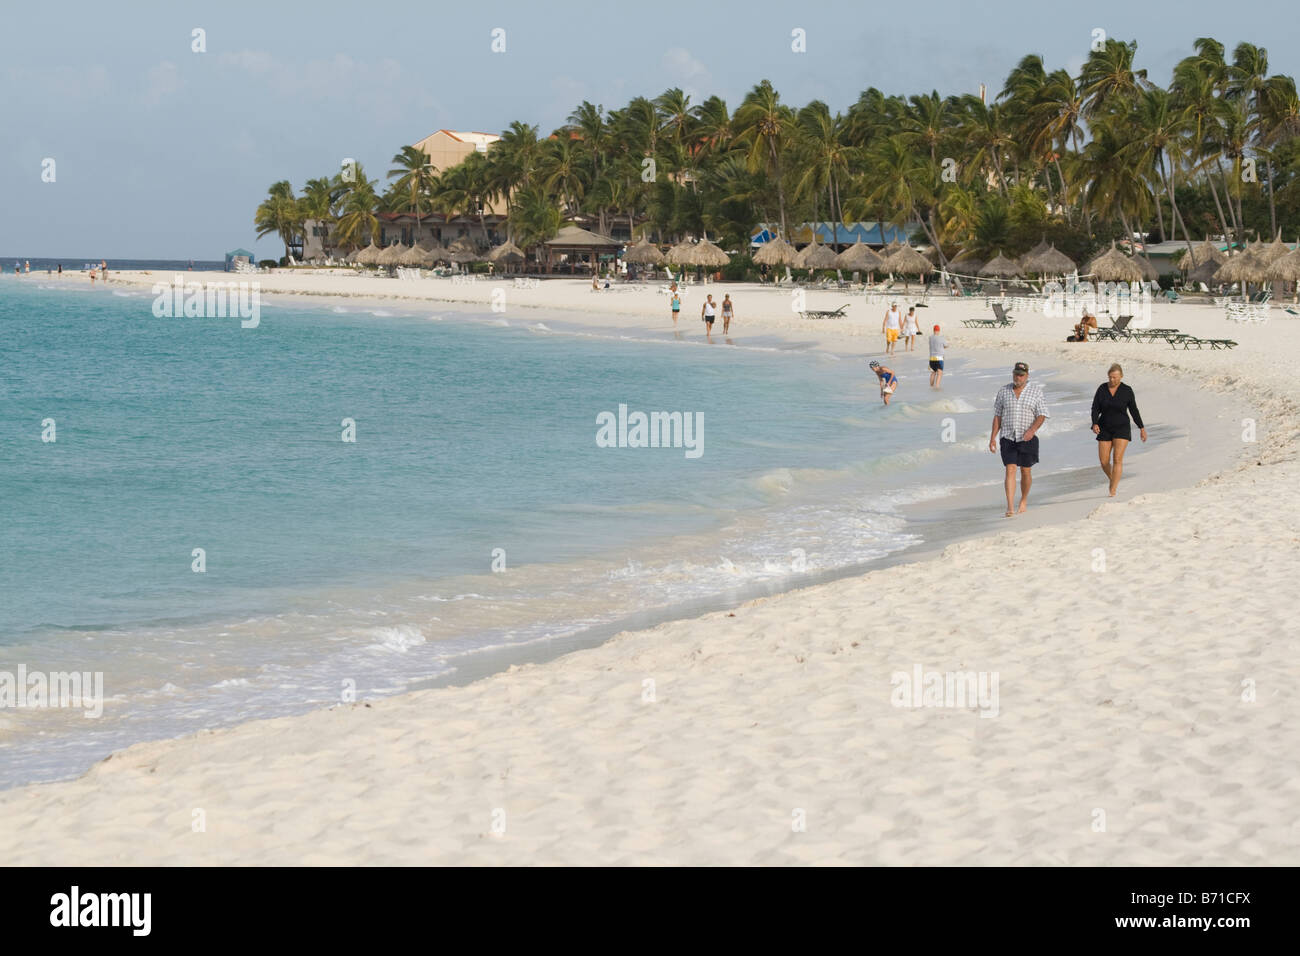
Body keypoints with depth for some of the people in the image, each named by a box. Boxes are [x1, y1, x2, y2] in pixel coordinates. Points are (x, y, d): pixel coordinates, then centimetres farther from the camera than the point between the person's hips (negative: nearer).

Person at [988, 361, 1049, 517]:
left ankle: (1023, 502, 28)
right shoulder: (1003, 391, 6)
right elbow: (997, 416, 10)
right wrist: (993, 437, 4)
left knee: (1025, 471, 7)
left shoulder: (1036, 390, 0)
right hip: (1008, 438, 1)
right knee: (1010, 470, -10)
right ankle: (1009, 507, -16)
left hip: (1028, 438, 0)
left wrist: (1032, 430, -20)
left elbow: (1042, 415, -3)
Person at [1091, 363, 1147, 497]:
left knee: (1117, 459, -14)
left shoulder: (1127, 391, -6)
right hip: (1105, 429, 2)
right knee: (1104, 462, 1)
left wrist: (1142, 428, 5)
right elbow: (1095, 408, -2)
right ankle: (1112, 480, 32)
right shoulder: (1102, 389, -2)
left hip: (1122, 429, -2)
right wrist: (1095, 424, -18)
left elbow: (1134, 410, 3)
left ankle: (1113, 490, -13)